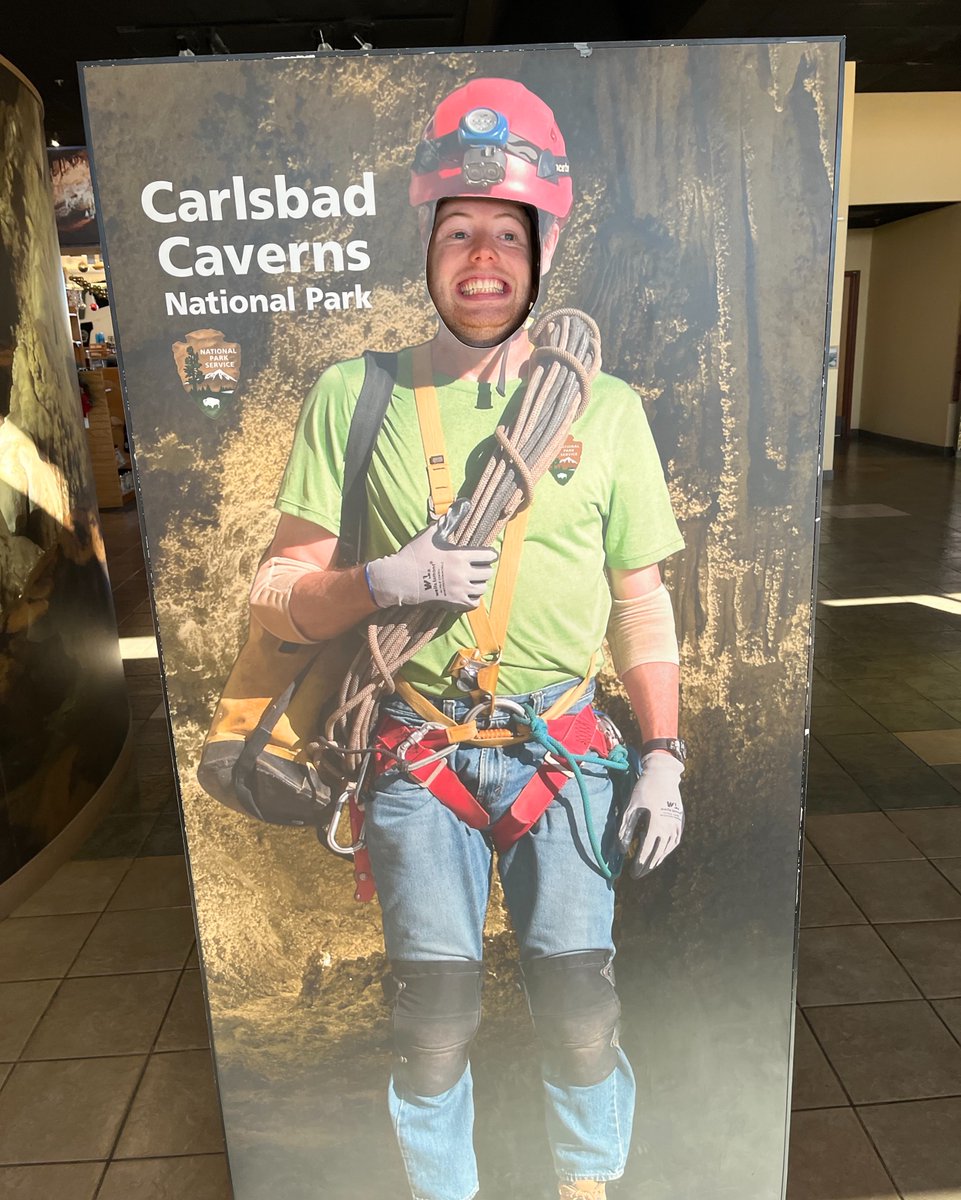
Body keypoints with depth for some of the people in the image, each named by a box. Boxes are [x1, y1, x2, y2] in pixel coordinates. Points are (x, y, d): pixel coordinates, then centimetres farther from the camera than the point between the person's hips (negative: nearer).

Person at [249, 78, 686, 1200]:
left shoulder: (606, 405, 3)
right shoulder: (354, 394, 0)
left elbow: (641, 604, 7)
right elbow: (279, 598, 1)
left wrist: (664, 756, 1)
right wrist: (384, 580, -17)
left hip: (561, 739, 1)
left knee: (580, 1009, 2)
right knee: (435, 1016, 3)